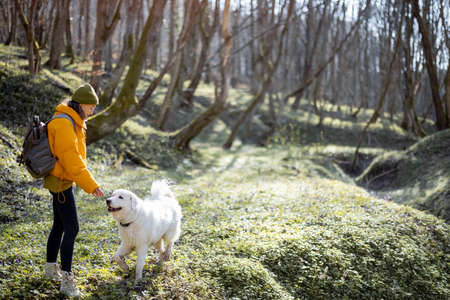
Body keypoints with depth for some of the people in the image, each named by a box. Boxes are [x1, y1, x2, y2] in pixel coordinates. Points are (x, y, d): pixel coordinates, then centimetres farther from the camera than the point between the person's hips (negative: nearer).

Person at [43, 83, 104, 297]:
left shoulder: (73, 122, 11)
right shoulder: (63, 124, -21)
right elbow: (70, 159, -25)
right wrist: (91, 185, -24)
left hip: (64, 181, 10)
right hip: (60, 183, -10)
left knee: (59, 225, 17)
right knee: (72, 228, -10)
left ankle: (51, 268, 31)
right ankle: (67, 279, -6)